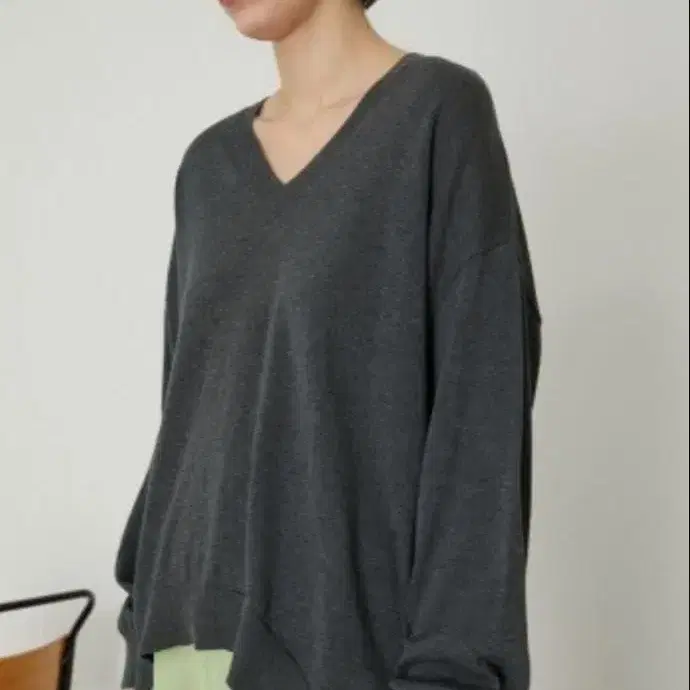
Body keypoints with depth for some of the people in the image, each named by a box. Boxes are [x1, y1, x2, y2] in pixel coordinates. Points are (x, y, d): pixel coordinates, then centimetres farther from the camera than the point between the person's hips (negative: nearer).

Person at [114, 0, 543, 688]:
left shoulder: (440, 108, -6)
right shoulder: (208, 164, 12)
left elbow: (481, 402, -11)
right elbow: (188, 408, 14)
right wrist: (146, 617, 12)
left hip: (346, 633, -5)